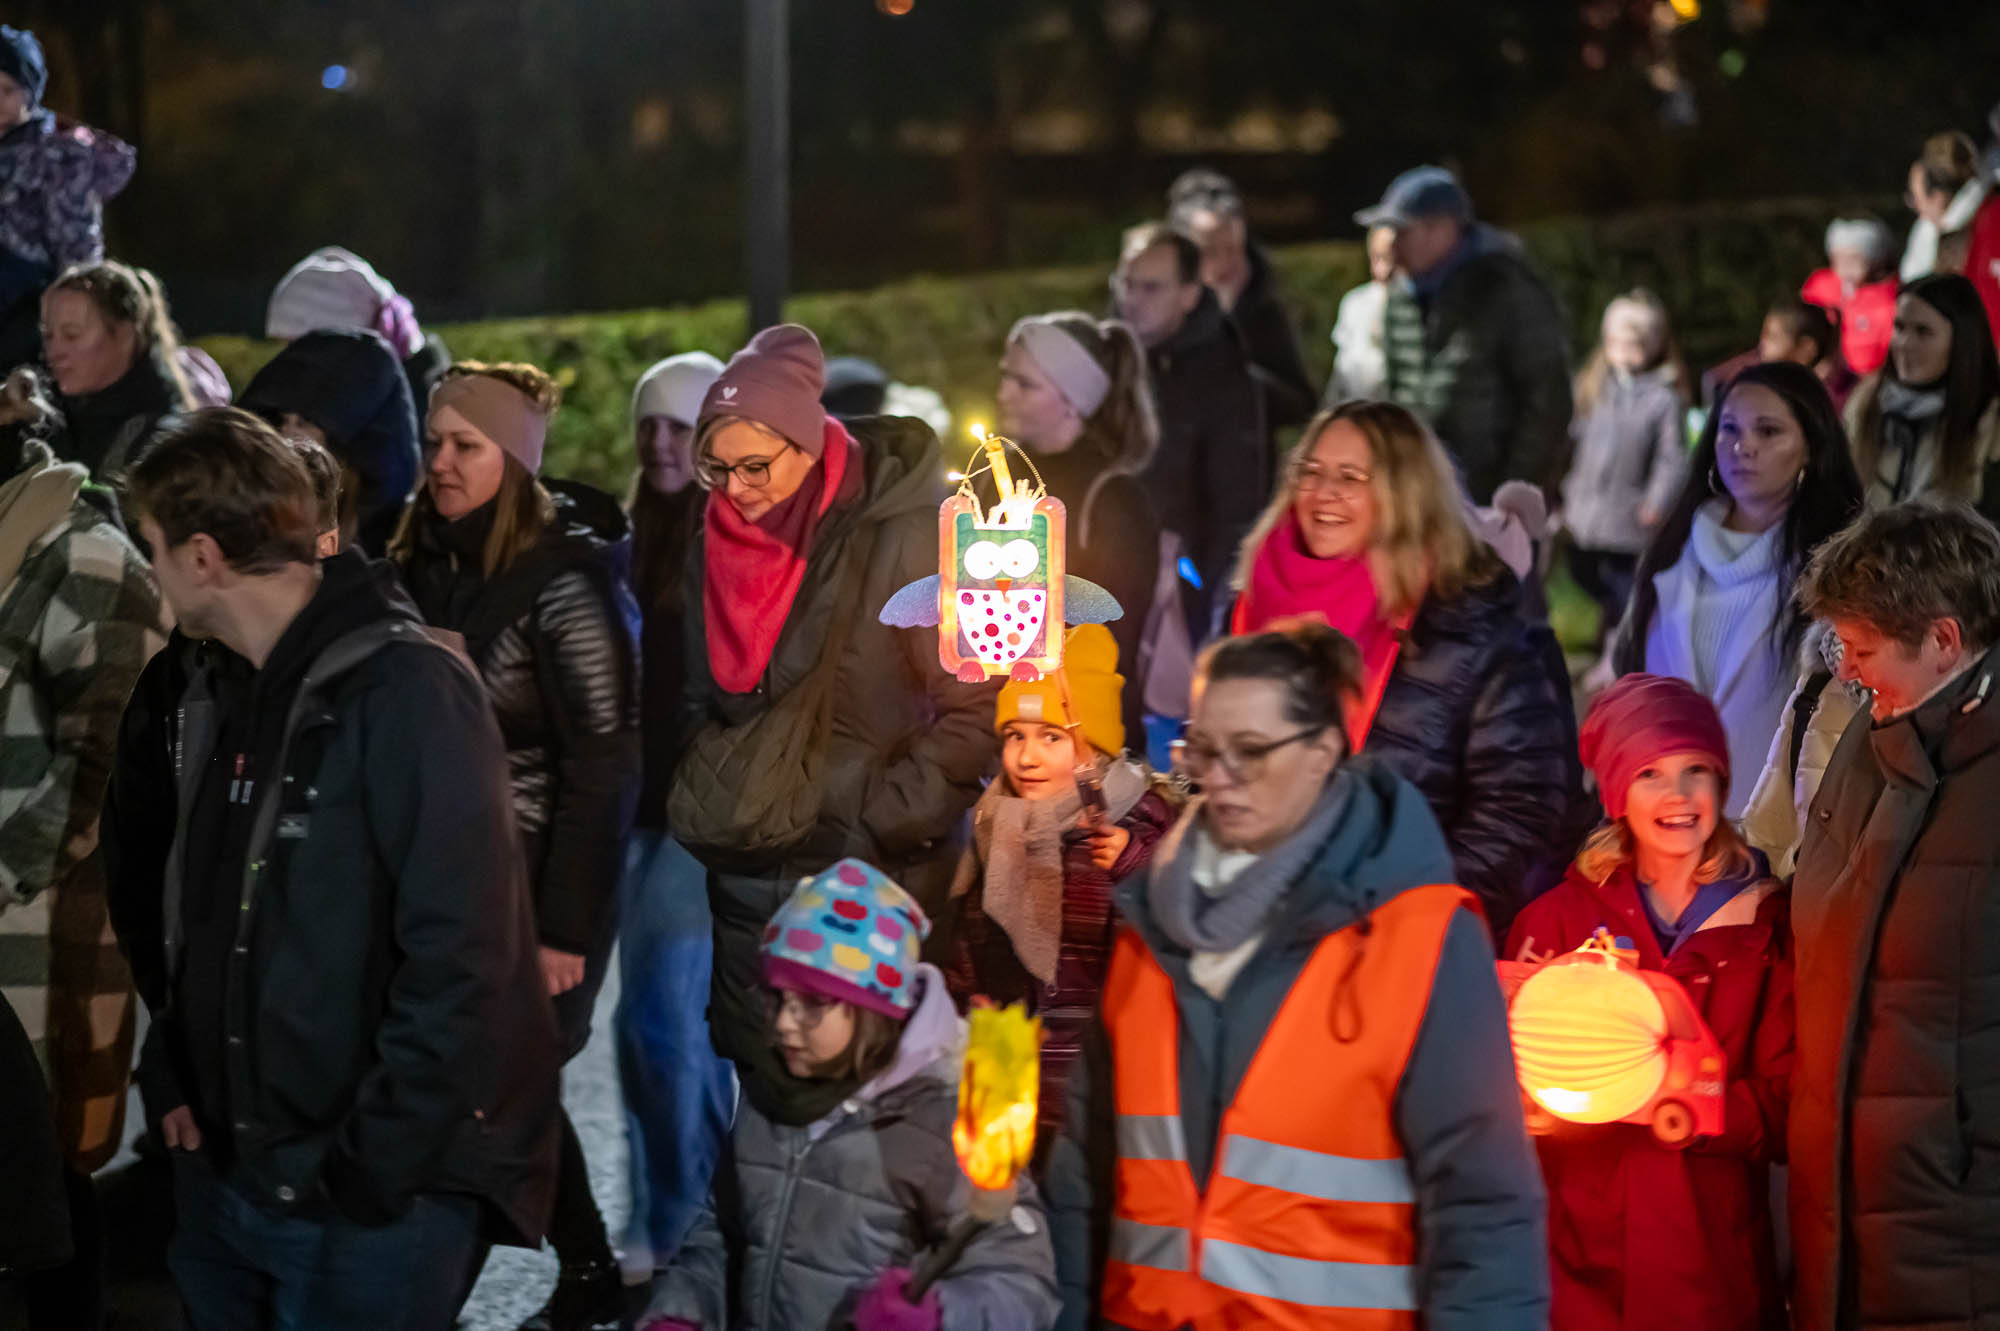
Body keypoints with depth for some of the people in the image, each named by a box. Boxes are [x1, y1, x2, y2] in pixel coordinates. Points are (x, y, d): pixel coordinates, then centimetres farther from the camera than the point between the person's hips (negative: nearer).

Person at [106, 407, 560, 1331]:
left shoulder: (406, 694, -16)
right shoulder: (213, 702, 9)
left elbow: (459, 961, -21)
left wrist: (372, 1172, -20)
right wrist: (178, 1079, 10)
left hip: (375, 1196, -7)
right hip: (224, 1176, 8)